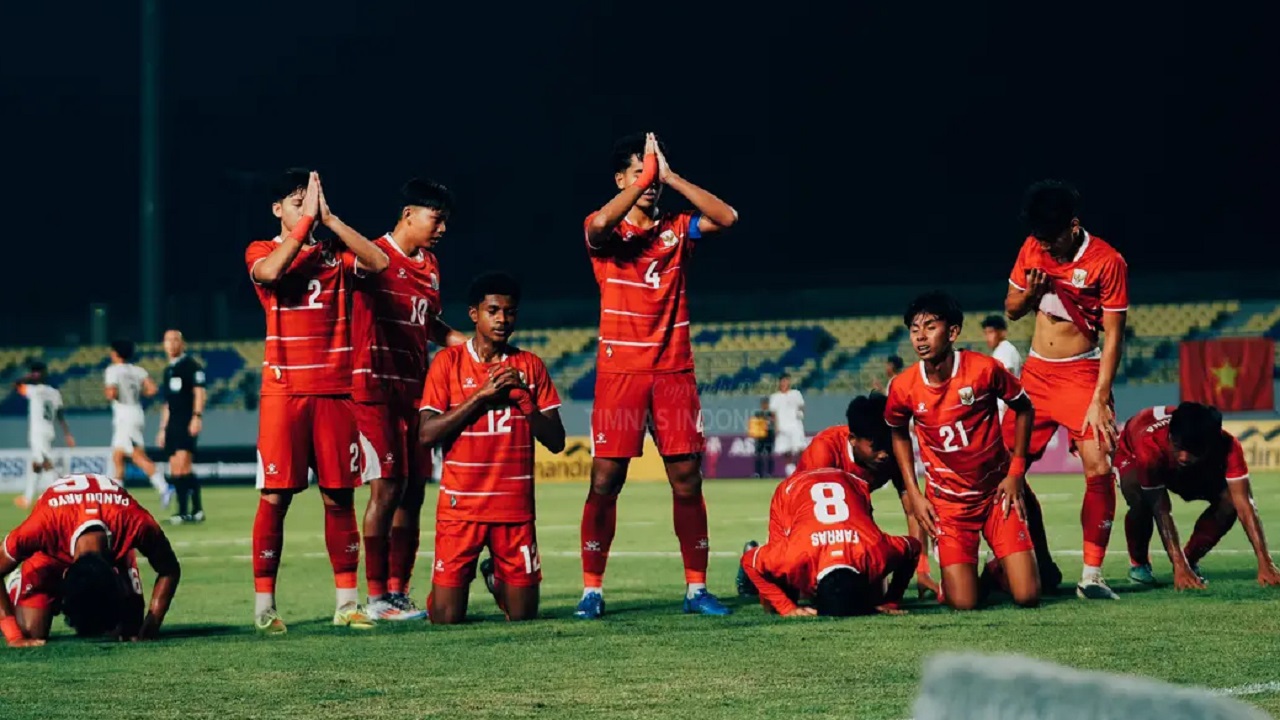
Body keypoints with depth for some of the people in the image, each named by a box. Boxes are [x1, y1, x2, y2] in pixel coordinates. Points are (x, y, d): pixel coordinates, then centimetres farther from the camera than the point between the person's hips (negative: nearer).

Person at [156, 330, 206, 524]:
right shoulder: (168, 370, 21)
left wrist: (197, 416, -23)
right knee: (175, 470, 4)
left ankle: (196, 509, -17)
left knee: (183, 465, -18)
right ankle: (183, 511, 8)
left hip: (188, 423, -8)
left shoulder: (191, 366, -3)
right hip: (172, 425, 8)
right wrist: (163, 429, 24)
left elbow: (200, 392, -11)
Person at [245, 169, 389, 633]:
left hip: (335, 391, 3)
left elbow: (379, 263, -8)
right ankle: (264, 604, -1)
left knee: (339, 497, 4)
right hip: (283, 391, -3)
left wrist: (330, 219, -9)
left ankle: (347, 601, 9)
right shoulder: (262, 252, 5)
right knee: (275, 496, -5)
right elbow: (271, 272, -19)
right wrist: (306, 219, -16)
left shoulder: (335, 253, 11)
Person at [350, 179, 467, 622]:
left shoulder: (430, 266, 15)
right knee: (387, 487, -10)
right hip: (376, 389, -8)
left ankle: (398, 590, 12)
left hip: (413, 389, 8)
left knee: (413, 491, 6)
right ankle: (377, 597, -6)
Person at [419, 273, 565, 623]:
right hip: (460, 505, -2)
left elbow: (556, 441, 3)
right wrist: (481, 395, -16)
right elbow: (427, 434, -9)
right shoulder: (449, 361, 0)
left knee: (523, 615, 4)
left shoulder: (530, 365, 7)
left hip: (516, 508, 2)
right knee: (446, 618, -4)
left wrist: (523, 397, -12)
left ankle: (495, 577, 37)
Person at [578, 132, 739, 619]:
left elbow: (727, 218, -9)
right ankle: (592, 590, 1)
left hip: (674, 372, 2)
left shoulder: (677, 230, 9)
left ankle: (696, 588, 7)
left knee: (687, 479, 1)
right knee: (605, 480, -4)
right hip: (620, 372, -2)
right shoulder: (604, 231, 2)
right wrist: (644, 178, -19)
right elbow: (600, 225, -24)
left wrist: (670, 177, -12)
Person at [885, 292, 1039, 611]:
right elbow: (898, 433, 10)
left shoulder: (984, 369, -16)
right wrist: (914, 494, 3)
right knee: (964, 603, -13)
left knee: (1027, 596, -10)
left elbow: (1024, 408, 2)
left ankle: (998, 569, 25)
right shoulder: (904, 387, -12)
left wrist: (1016, 471, -3)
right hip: (948, 500, 0)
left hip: (997, 492, 0)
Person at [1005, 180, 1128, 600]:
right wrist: (1029, 294, -10)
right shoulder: (1032, 249, 2)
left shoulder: (1107, 262, -13)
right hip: (1036, 372, 5)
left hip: (1081, 373, -5)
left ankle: (1091, 575, -11)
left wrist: (1100, 399, -17)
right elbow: (1011, 310, 14)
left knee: (1099, 469, -15)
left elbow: (1113, 336, -11)